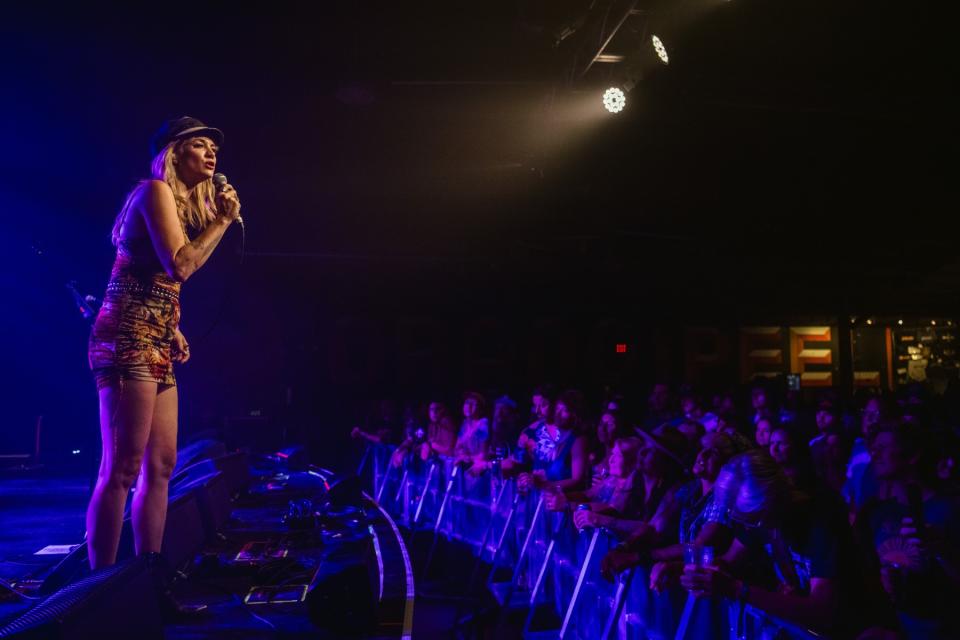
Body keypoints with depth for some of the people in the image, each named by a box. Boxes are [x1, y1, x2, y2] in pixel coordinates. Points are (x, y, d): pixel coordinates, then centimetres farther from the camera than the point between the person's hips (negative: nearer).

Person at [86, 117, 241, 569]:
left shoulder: (183, 204, 23)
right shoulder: (156, 190, -5)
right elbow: (180, 265, -17)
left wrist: (173, 329, 12)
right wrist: (223, 220, -6)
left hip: (155, 347, 10)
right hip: (128, 341, -10)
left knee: (160, 466, 8)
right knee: (122, 468, -11)